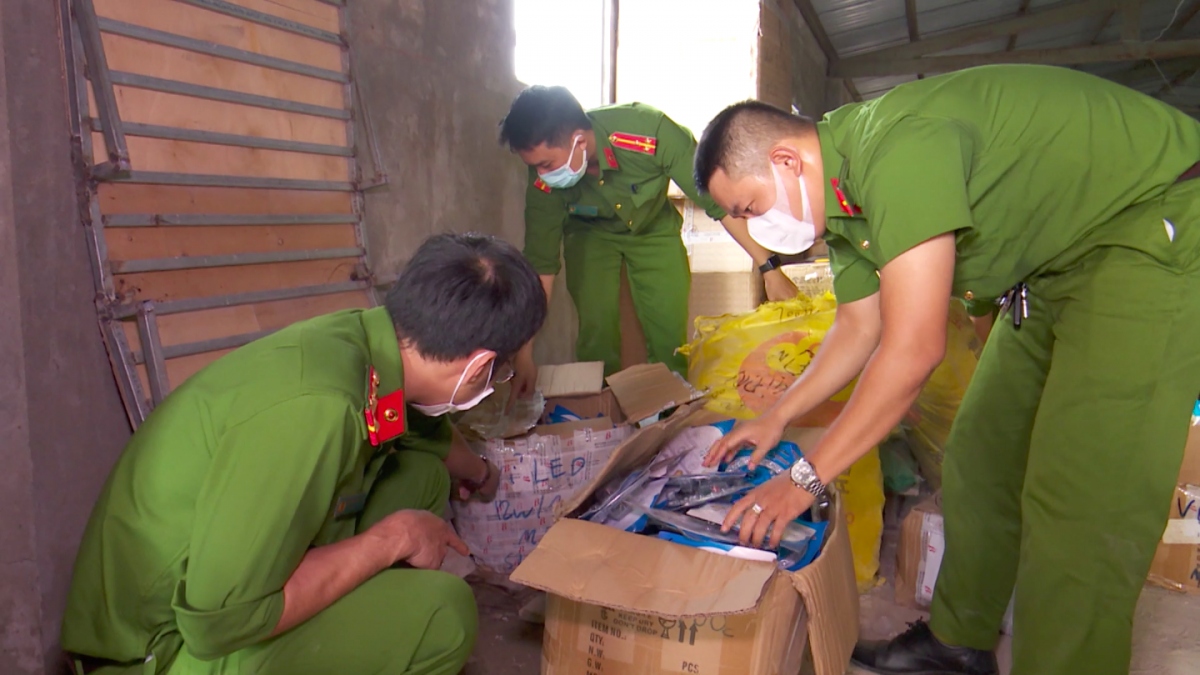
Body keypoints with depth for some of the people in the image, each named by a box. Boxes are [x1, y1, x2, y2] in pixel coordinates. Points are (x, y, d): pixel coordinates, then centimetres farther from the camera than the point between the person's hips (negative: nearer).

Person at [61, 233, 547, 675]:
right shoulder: (312, 407, -34)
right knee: (443, 611, -21)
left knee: (422, 474, 4)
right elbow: (217, 621, -30)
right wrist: (393, 538, -21)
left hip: (222, 580, 8)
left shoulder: (365, 338, -8)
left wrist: (480, 476, 37)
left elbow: (427, 430, 16)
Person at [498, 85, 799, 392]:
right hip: (590, 234, 1)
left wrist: (769, 267, -30)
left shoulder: (649, 131, -38)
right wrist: (525, 353, -22)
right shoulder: (544, 180, -29)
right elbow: (540, 263, -22)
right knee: (596, 328, -14)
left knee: (670, 334, -8)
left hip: (654, 229, 0)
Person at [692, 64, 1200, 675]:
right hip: (1054, 260, 9)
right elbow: (858, 331, 11)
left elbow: (914, 348, -33)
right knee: (980, 457, 10)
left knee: (1080, 501, -14)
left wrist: (806, 477, -25)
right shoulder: (841, 196, -1)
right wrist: (776, 417, 11)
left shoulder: (896, 145, -31)